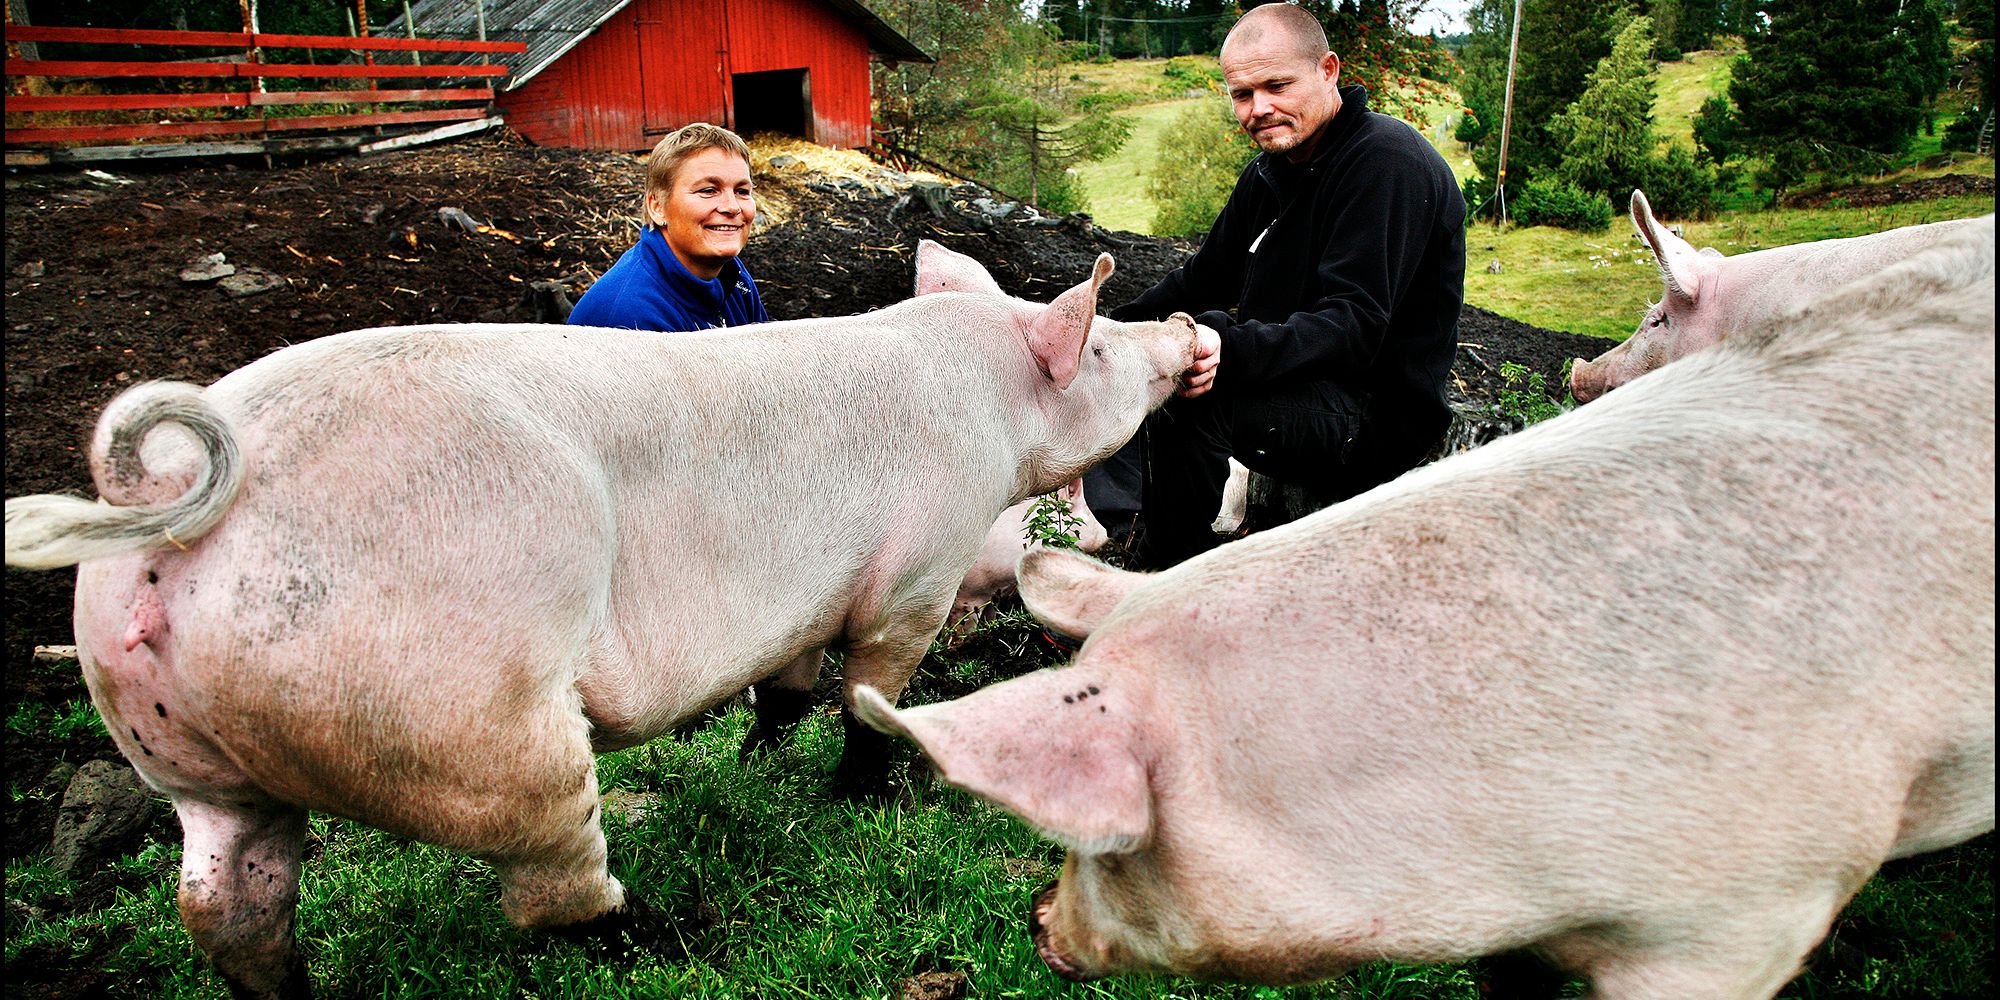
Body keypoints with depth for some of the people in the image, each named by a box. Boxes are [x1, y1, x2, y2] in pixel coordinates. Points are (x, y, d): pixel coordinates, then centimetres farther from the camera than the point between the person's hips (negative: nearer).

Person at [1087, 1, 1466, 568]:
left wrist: (1232, 349, -43)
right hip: (1299, 380, 10)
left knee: (1188, 402, -33)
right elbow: (1205, 279, 16)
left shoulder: (1389, 164, -19)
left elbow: (1355, 325, -28)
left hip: (1377, 414, -10)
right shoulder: (1274, 167, 11)